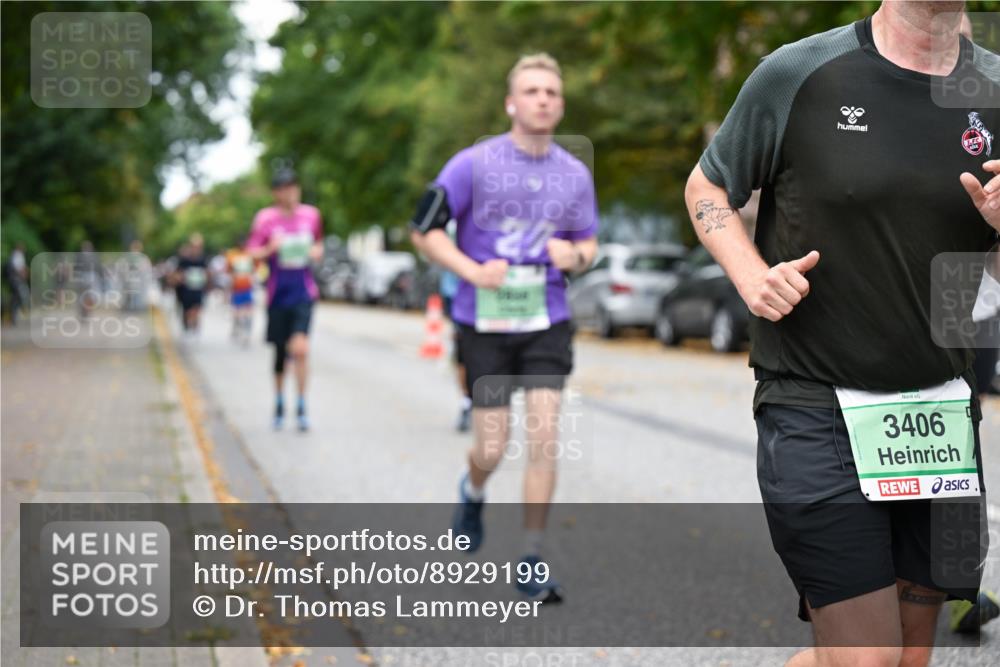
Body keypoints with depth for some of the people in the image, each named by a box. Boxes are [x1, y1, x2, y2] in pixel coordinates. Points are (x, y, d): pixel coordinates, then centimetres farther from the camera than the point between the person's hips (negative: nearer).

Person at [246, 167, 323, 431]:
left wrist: (317, 251, -1)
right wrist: (270, 249, -24)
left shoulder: (311, 214, 5)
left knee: (300, 348, -17)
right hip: (278, 294, 0)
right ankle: (279, 402, 31)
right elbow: (251, 253, -4)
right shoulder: (265, 218, -2)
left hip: (304, 293, 0)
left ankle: (301, 407, -10)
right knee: (280, 351, 10)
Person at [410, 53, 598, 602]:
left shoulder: (575, 174, 5)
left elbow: (588, 244, 16)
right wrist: (472, 270, -17)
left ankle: (532, 563, 3)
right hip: (485, 324, -2)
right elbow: (423, 231, -3)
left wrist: (573, 254, -8)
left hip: (546, 324, 2)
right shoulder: (474, 164, -6)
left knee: (544, 436, -8)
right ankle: (472, 493, 39)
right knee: (492, 449, 0)